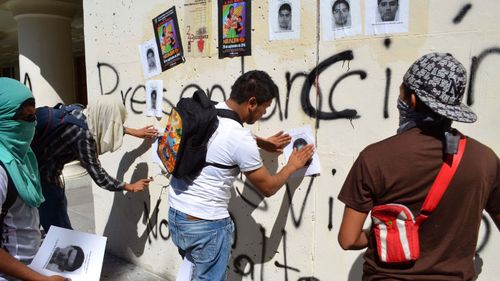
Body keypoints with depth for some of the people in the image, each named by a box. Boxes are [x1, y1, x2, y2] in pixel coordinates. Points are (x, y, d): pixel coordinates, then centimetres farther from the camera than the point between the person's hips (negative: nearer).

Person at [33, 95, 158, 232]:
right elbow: (99, 177, -20)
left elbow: (103, 125, 18)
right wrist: (131, 187, -9)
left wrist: (134, 132, 19)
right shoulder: (83, 135, -28)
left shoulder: (78, 114, -5)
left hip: (36, 168, 9)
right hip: (43, 175, -9)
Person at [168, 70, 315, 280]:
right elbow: (268, 188, -9)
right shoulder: (241, 139, -23)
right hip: (206, 224, -8)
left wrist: (261, 142, 27)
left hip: (176, 214, 8)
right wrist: (292, 165, 8)